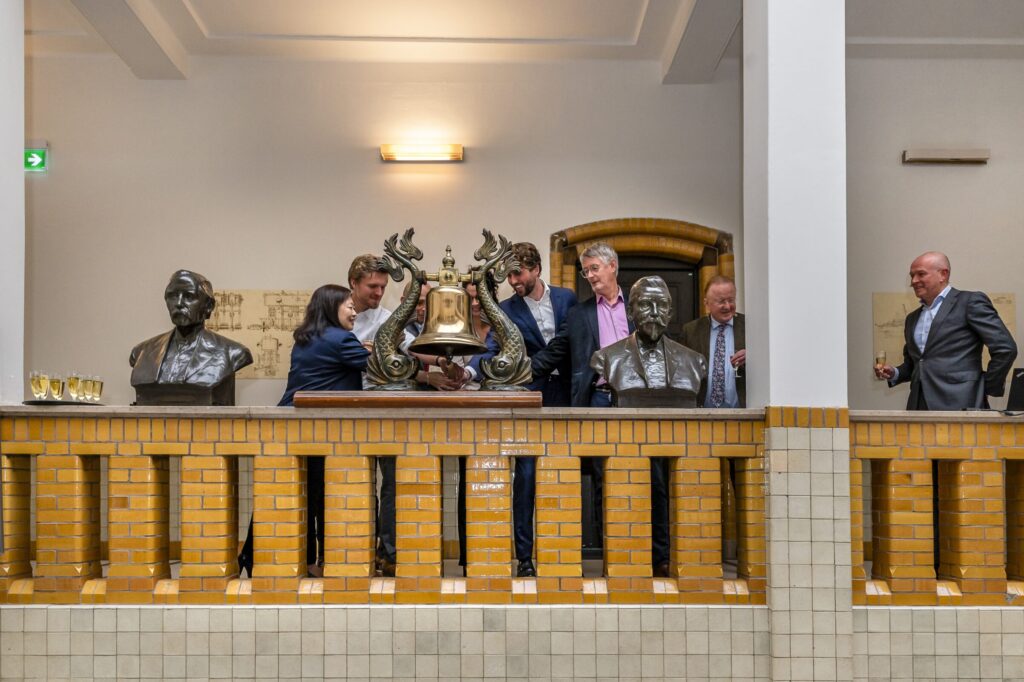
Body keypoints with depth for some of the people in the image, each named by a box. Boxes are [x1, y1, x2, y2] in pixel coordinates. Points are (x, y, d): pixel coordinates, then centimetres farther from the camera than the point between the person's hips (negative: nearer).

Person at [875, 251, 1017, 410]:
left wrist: (986, 389, -3)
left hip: (960, 405, -6)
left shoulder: (970, 302, 0)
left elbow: (1006, 348, -6)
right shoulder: (912, 319, 21)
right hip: (919, 407, 6)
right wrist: (894, 373, 8)